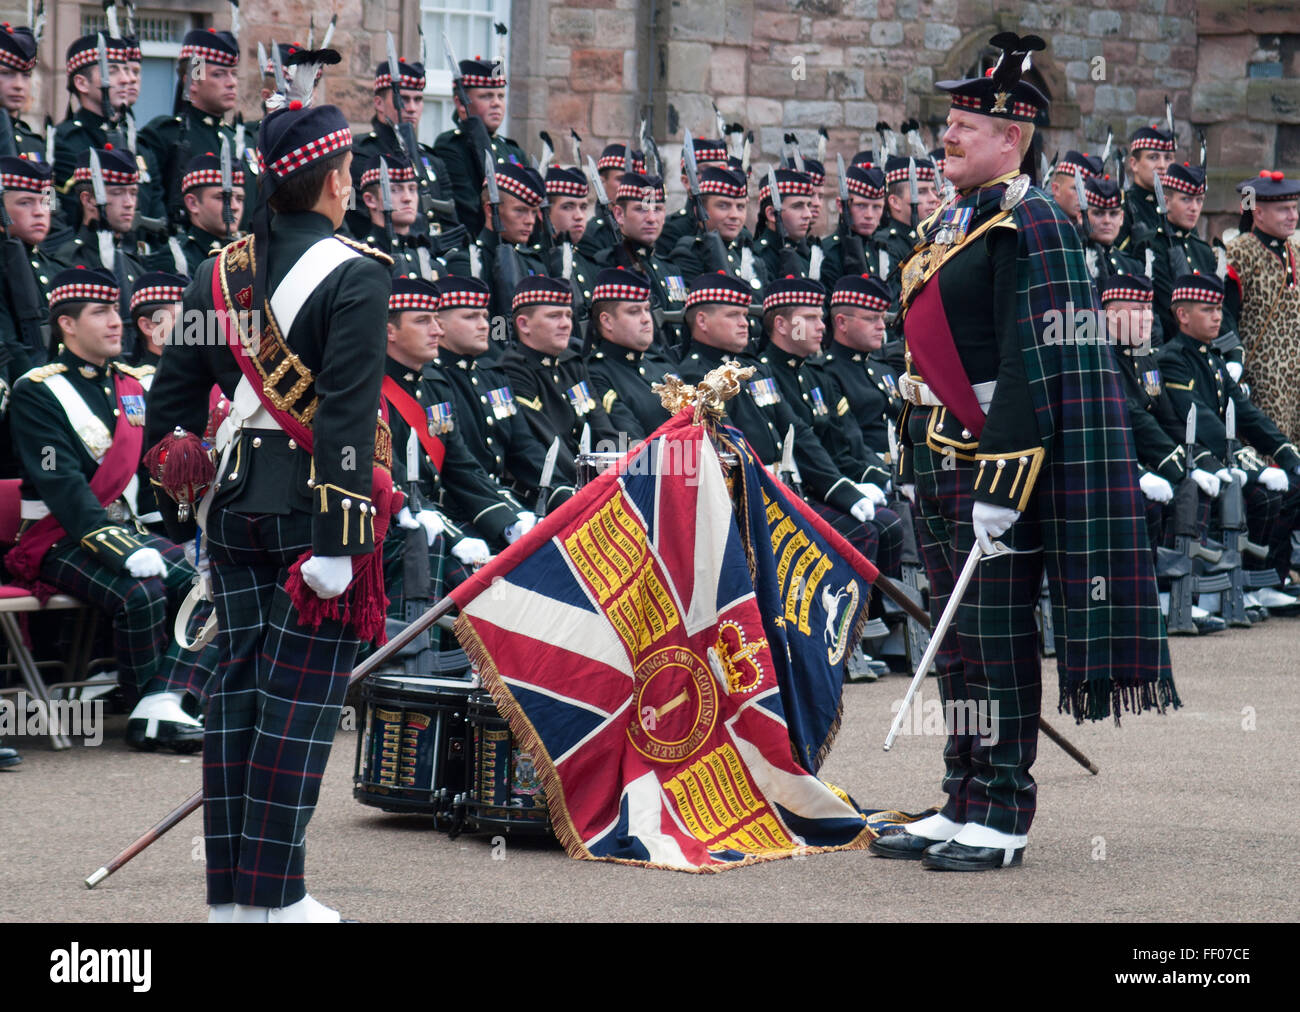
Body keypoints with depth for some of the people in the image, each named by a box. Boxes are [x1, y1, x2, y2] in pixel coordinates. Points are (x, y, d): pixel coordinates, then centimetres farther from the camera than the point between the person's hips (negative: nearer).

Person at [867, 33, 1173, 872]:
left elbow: (1034, 366, -18)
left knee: (998, 638, -4)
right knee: (957, 639, 12)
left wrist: (1000, 487, -22)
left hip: (999, 456, -9)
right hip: (942, 459, 9)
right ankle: (962, 810, 19)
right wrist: (916, 467, 22)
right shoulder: (951, 223, 15)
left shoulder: (1031, 226, -13)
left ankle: (1002, 823, 2)